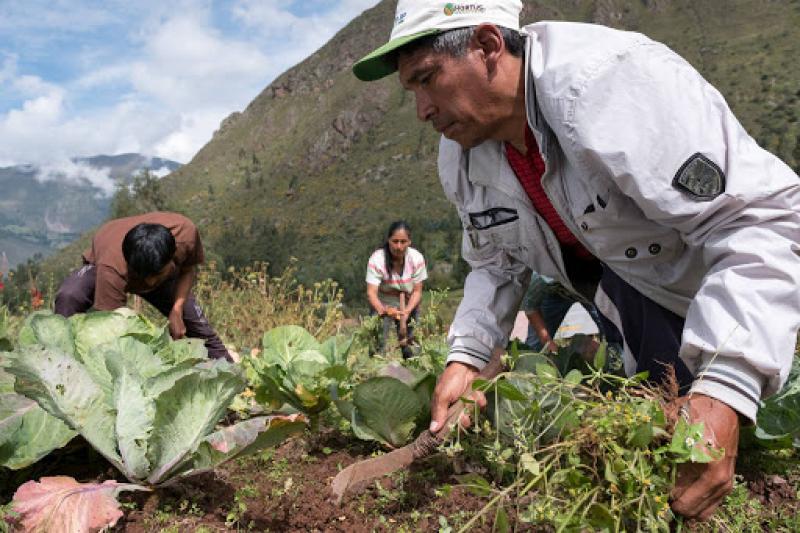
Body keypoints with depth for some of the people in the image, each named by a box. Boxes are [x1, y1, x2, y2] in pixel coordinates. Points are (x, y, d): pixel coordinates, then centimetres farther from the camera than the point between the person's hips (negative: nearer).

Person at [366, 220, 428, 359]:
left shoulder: (417, 258, -21)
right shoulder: (377, 259, -27)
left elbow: (417, 291, -14)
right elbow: (371, 292, -33)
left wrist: (407, 311, -32)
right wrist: (382, 310, -53)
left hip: (408, 303, 2)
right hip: (383, 303, -2)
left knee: (407, 342, 7)